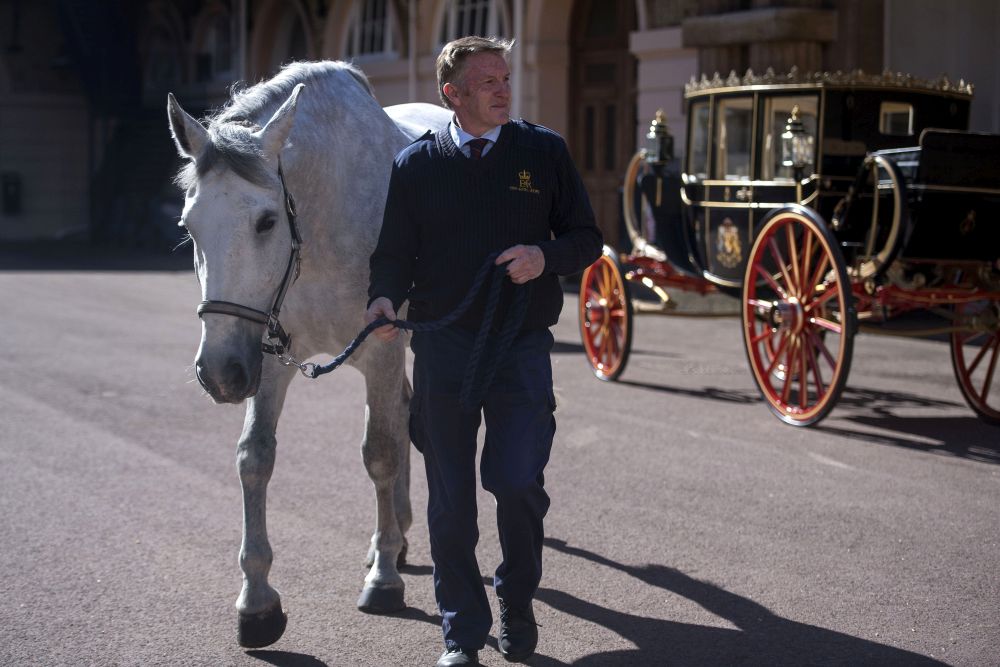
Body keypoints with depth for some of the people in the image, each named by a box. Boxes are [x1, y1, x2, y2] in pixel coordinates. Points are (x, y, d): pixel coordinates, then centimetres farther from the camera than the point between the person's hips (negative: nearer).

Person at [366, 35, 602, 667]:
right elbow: (395, 252, 5)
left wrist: (546, 255, -14)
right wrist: (386, 297, -17)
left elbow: (587, 238, 7)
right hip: (442, 348, 1)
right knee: (450, 501, 5)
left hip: (522, 347, -1)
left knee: (518, 483, -10)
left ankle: (517, 601, 19)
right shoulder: (416, 164, 4)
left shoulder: (545, 152, 4)